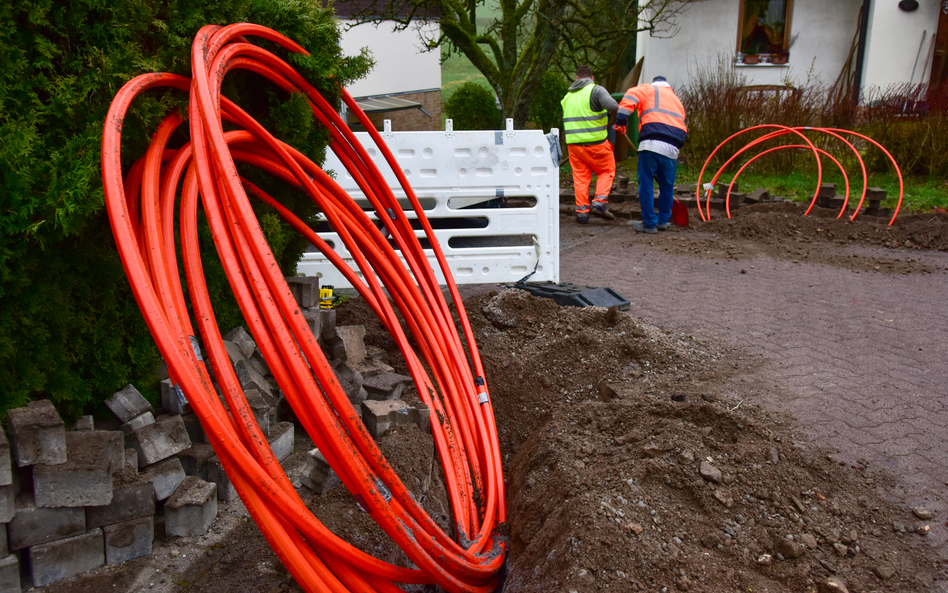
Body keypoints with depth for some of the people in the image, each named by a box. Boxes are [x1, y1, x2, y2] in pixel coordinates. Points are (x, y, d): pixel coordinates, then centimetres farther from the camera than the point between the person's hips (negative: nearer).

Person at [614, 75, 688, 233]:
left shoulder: (648, 89, 19)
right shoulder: (676, 100, 34)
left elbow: (630, 97, -2)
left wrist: (620, 121, -6)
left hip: (651, 143, -5)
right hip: (673, 147, 5)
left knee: (646, 184, 2)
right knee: (667, 186, 17)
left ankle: (649, 224, 4)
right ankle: (663, 221, 28)